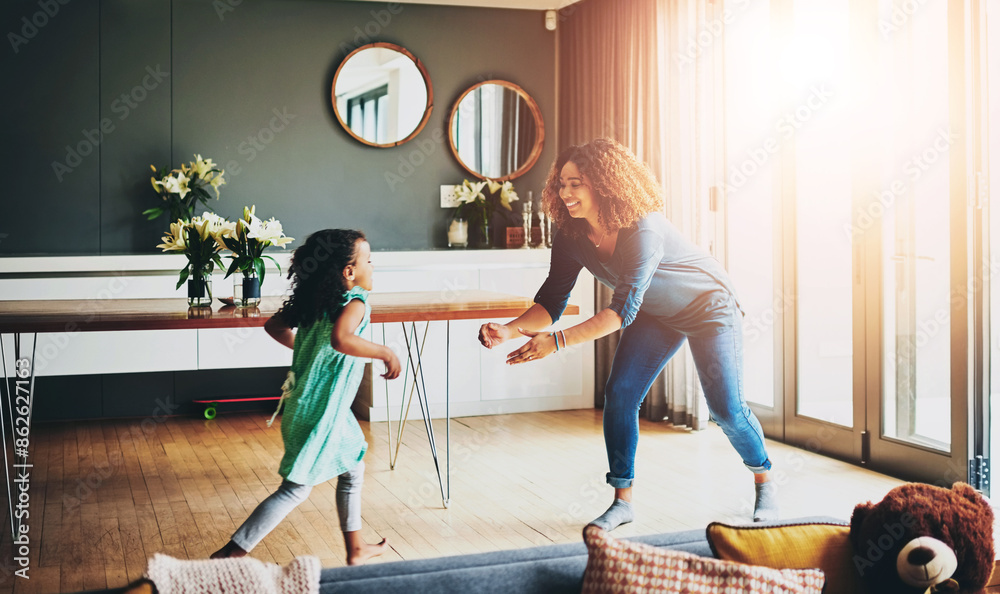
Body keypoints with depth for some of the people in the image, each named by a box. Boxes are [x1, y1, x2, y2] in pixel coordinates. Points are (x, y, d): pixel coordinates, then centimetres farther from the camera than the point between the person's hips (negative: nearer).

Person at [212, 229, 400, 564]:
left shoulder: (312, 299, 4)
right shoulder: (355, 303, -19)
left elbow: (274, 326, 12)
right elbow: (341, 339, -40)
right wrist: (386, 353, -28)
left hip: (305, 402, 10)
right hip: (320, 412, -10)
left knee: (353, 469, 23)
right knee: (296, 489, -1)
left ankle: (356, 548, 34)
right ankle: (230, 555, 3)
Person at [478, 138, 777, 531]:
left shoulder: (643, 230, -38)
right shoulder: (572, 238, -17)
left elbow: (623, 310, -42)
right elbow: (551, 302, -13)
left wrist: (556, 342, -49)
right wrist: (510, 330, -32)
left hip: (709, 306, -6)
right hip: (656, 314, 6)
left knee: (725, 407, -5)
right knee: (619, 395, -9)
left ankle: (764, 482, 24)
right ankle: (622, 502, 3)